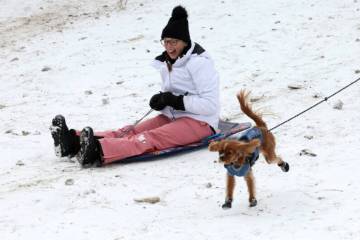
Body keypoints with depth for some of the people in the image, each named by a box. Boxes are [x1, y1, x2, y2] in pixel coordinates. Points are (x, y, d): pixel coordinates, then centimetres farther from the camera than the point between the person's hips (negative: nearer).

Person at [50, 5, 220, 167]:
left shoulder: (199, 62, -14)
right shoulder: (167, 62, 12)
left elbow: (210, 105, -19)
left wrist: (176, 101, -23)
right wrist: (161, 101, -1)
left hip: (200, 122, -8)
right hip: (173, 116, 8)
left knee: (152, 137, -31)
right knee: (132, 131, -13)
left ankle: (99, 152, -55)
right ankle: (75, 141, -33)